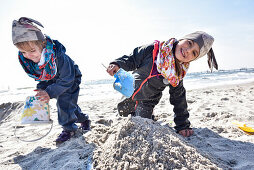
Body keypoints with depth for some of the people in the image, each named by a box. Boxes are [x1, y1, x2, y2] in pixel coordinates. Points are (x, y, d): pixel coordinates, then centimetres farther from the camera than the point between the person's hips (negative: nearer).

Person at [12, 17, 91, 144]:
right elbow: (42, 76, 0)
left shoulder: (57, 55, -39)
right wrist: (41, 89, -13)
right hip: (54, 81, 6)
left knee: (64, 102, -17)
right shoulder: (25, 59, -19)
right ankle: (83, 119, 34)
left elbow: (67, 80, -32)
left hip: (71, 79, -6)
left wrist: (50, 92, -38)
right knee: (69, 104, 12)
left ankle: (69, 128, 2)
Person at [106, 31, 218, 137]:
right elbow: (132, 59, -14)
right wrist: (118, 64, -33)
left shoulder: (178, 76, -18)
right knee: (123, 111, 23)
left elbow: (179, 100, -9)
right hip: (130, 91, 1)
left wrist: (183, 126, -9)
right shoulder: (153, 49, -24)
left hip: (147, 101, 0)